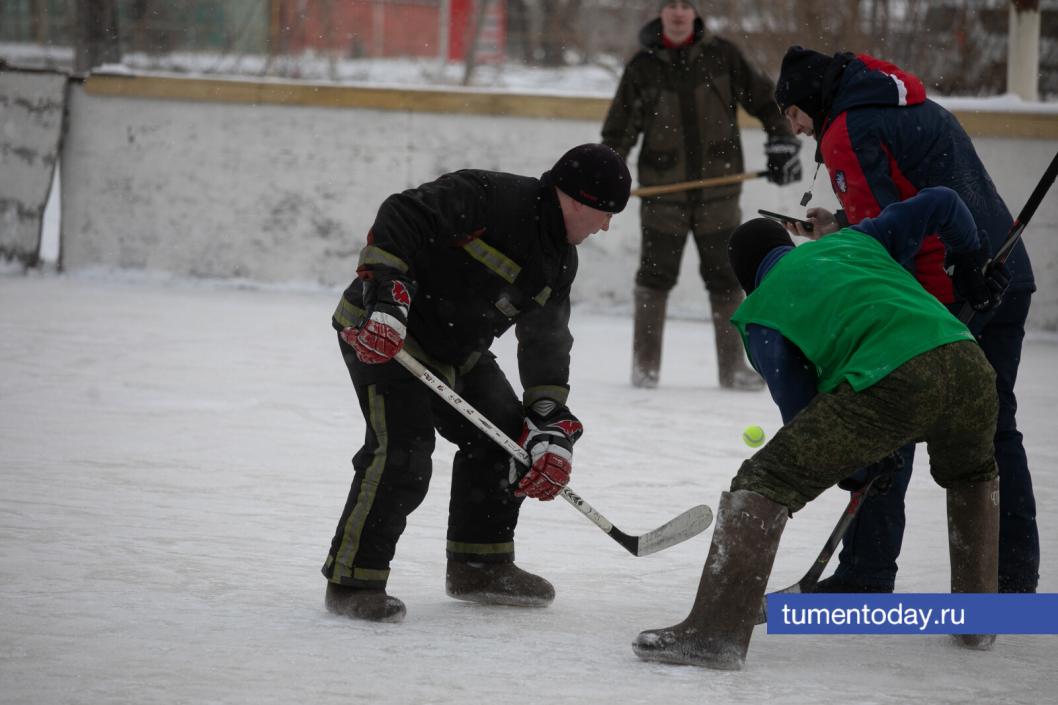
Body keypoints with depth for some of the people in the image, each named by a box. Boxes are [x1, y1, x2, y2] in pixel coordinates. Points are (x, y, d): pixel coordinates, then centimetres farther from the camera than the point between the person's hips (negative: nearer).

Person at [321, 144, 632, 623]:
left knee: (503, 438, 11)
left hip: (456, 350, 9)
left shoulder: (559, 262, 4)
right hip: (382, 332, -9)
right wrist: (385, 301, -38)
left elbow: (546, 346, 2)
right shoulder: (487, 197, -23)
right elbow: (400, 220, -29)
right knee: (402, 453, -21)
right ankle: (353, 581, -12)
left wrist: (551, 431, -8)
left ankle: (480, 565, 25)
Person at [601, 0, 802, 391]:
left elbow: (765, 98, 8)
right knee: (656, 275, 1)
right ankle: (645, 365, 11)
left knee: (725, 278, 4)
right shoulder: (643, 67, 1)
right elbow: (619, 130, 4)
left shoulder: (722, 56, 1)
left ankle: (732, 368, 11)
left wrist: (782, 143, -2)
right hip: (663, 190, 0)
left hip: (718, 188, 0)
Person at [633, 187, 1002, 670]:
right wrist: (973, 271, 45)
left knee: (765, 482, 2)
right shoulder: (853, 241, 30)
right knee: (972, 475, 37)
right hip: (968, 365, 5)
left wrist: (851, 464, 32)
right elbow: (941, 205, 28)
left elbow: (801, 412, 15)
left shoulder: (762, 314, 17)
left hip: (888, 384, -5)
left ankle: (715, 632, -8)